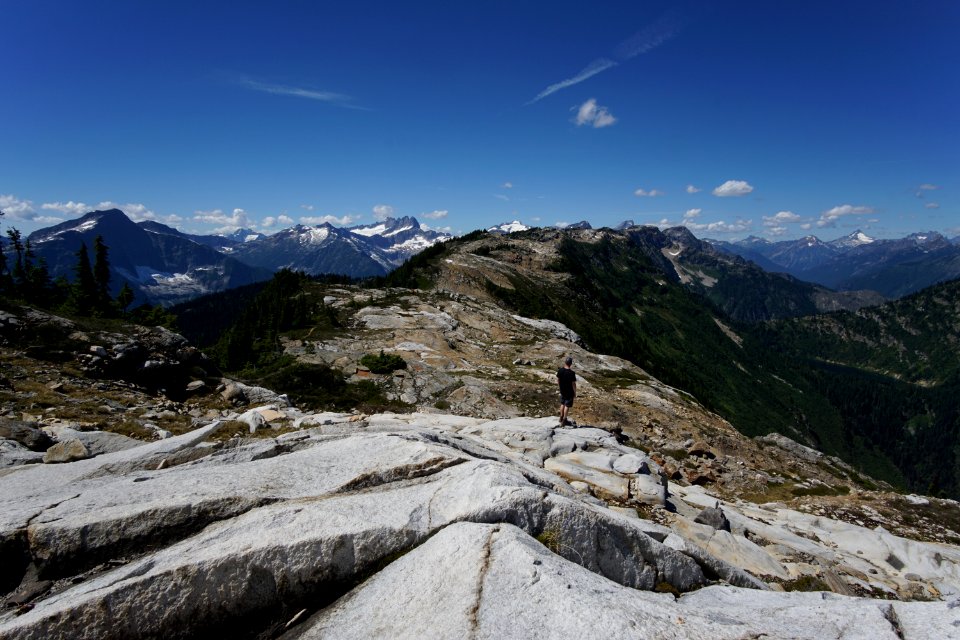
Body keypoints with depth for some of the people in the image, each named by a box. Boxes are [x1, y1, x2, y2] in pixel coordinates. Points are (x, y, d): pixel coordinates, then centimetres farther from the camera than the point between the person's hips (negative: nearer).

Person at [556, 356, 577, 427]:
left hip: (562, 391, 5)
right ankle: (564, 421, 14)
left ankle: (561, 418, 34)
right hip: (569, 392, -5)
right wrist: (575, 393, -5)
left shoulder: (560, 370, -10)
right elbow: (573, 384, -18)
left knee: (562, 404, 22)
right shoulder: (571, 373, -24)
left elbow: (558, 380, 2)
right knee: (567, 406, 7)